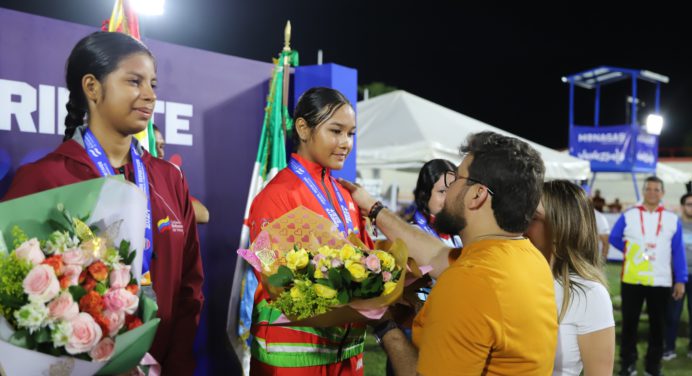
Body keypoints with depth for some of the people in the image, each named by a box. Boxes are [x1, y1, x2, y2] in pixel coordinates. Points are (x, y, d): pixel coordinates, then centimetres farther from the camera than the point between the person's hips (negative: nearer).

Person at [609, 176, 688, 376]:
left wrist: (680, 280, -3)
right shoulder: (628, 215, -1)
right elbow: (614, 238, 10)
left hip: (661, 281, 1)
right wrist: (632, 252, 2)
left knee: (657, 324, 9)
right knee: (629, 322, 6)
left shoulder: (672, 219, 1)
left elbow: (678, 252, 1)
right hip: (632, 280, -1)